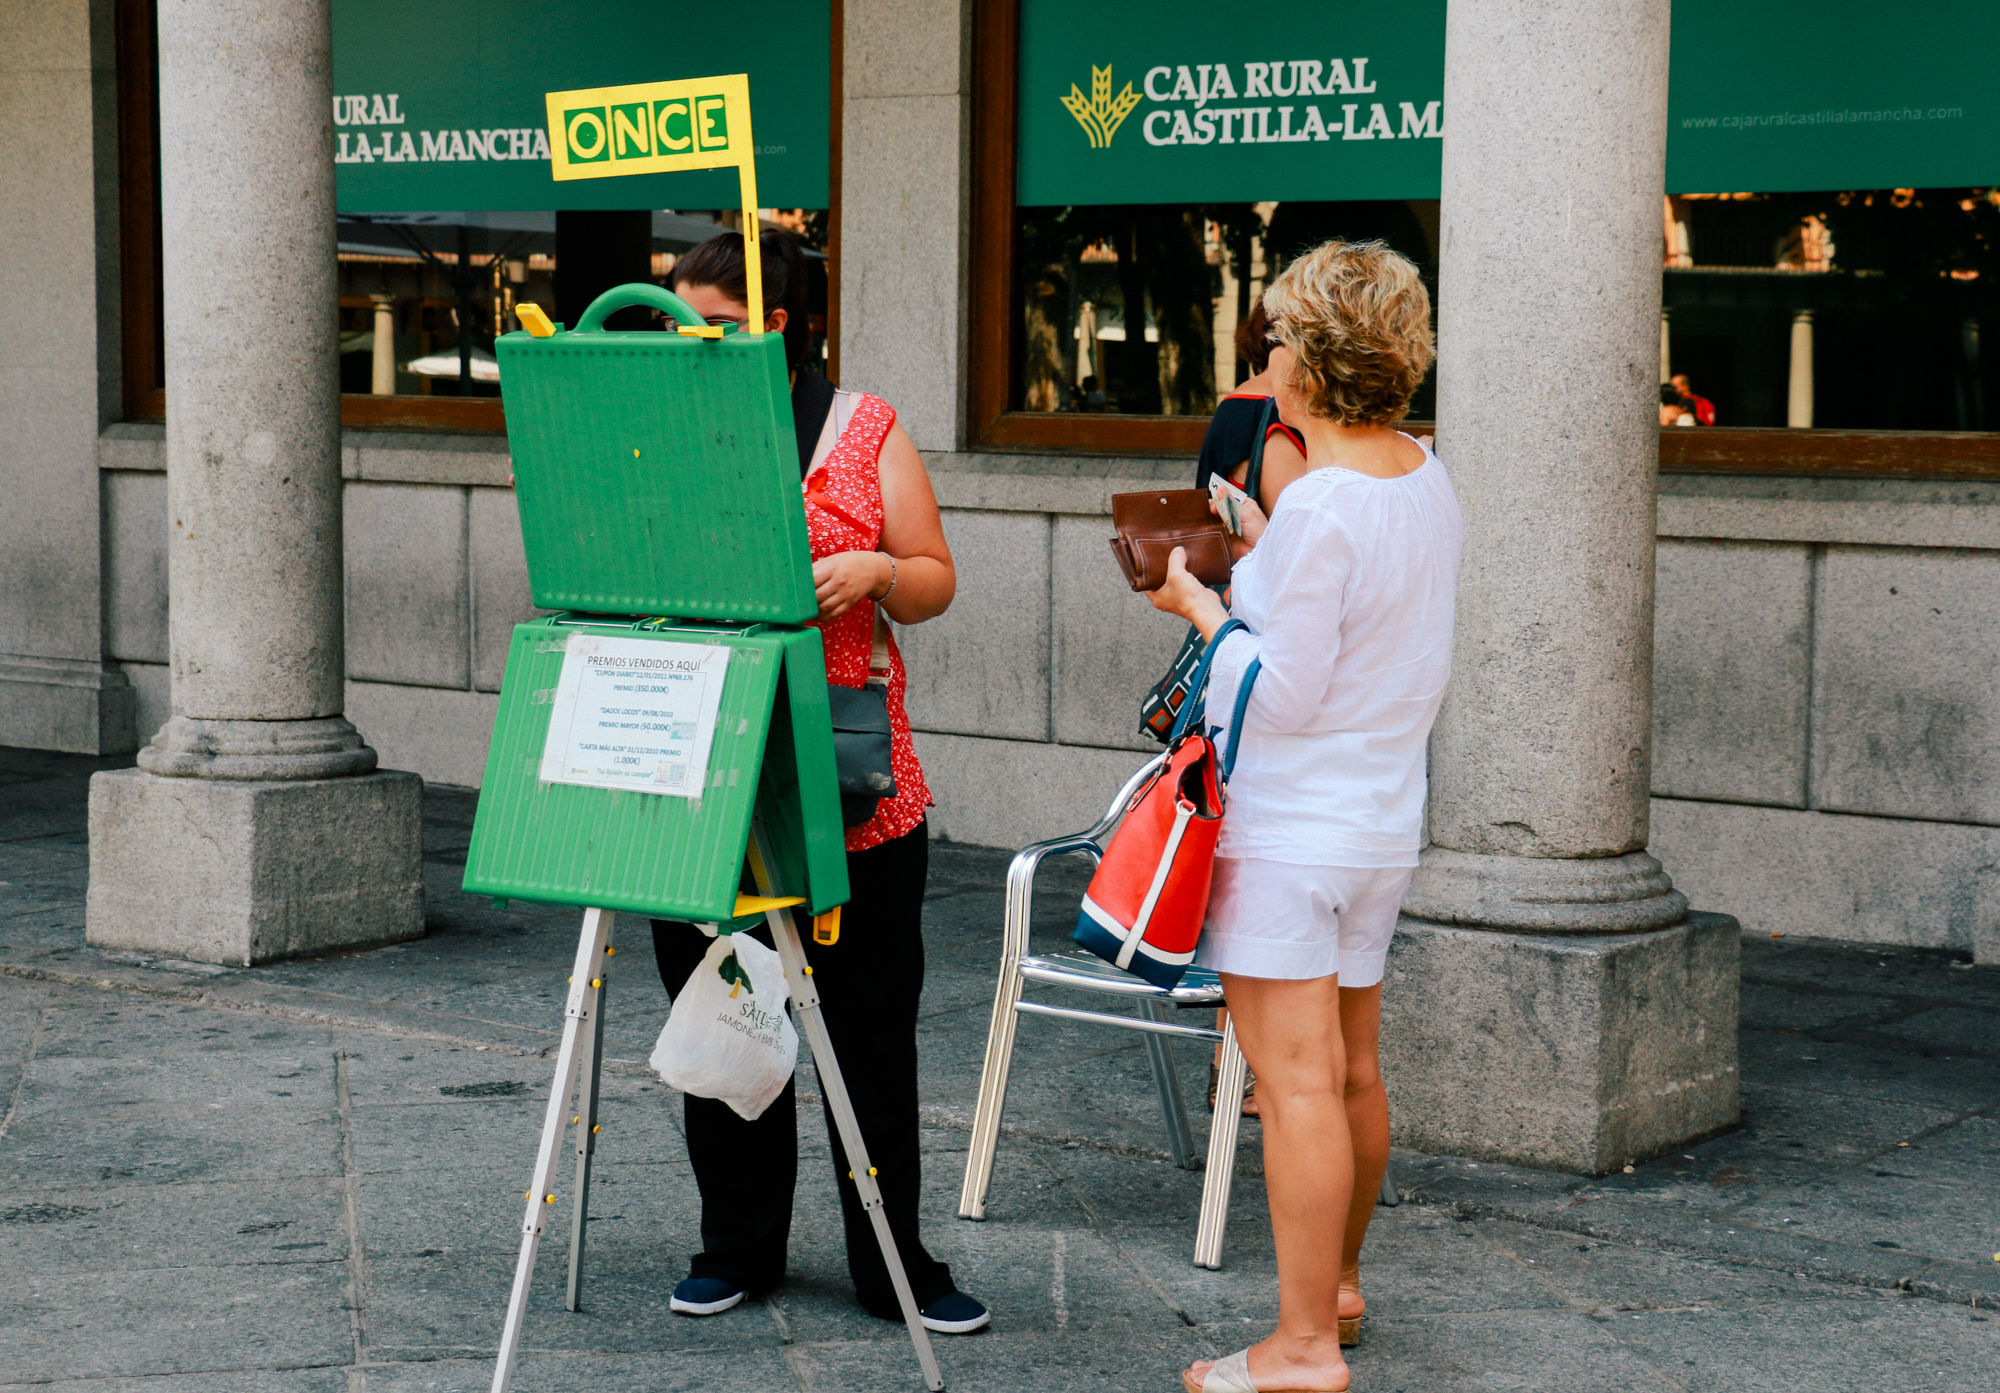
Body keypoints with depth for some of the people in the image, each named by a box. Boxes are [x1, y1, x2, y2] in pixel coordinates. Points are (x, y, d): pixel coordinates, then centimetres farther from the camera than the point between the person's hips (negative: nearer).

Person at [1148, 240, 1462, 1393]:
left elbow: (1282, 696, -20)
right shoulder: (1429, 480, 5)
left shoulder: (1320, 508, -21)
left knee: (1296, 1081, -5)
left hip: (1290, 826, -9)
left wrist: (1201, 606, -7)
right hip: (1385, 821, 9)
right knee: (1353, 1074, 19)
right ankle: (1339, 1282, 34)